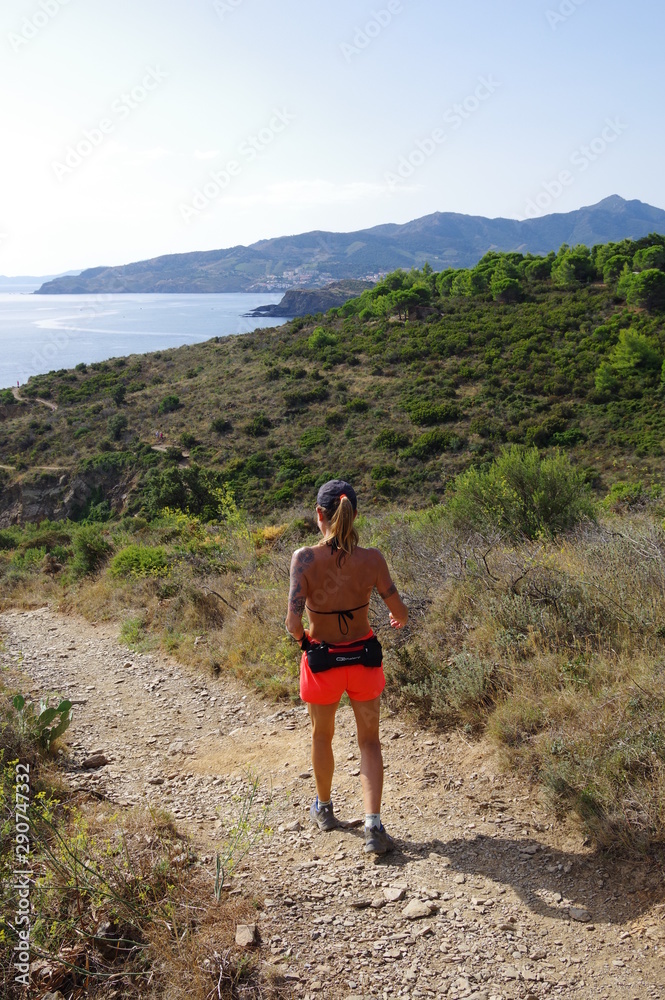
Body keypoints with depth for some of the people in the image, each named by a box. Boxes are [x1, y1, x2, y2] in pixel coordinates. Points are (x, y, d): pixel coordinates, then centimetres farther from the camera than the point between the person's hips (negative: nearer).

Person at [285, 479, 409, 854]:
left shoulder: (305, 558, -20)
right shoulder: (371, 558, -15)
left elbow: (294, 621, -25)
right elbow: (401, 612, -9)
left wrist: (301, 638, -3)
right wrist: (399, 618, 15)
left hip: (322, 659, 0)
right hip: (364, 657, 1)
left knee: (323, 737, 24)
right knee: (369, 741, 17)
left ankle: (324, 809, 45)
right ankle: (374, 825, 6)